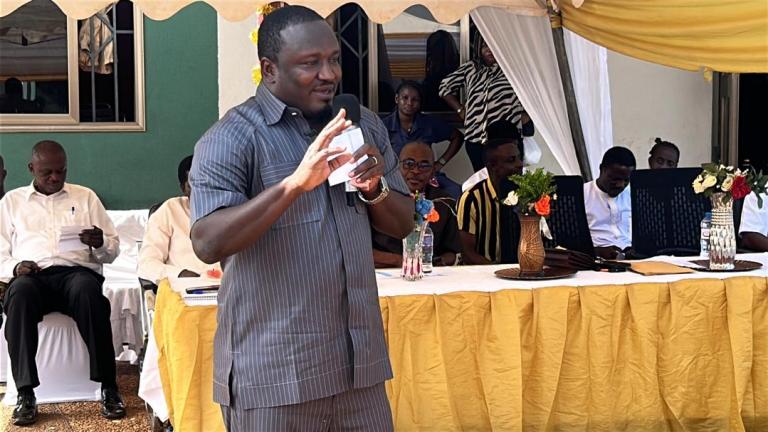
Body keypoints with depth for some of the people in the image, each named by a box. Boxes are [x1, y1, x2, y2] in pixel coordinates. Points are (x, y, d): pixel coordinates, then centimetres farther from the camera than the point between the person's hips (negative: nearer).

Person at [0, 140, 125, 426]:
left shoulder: (85, 197, 22)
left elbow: (113, 250, 17)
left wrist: (100, 244, -7)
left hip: (77, 271, 0)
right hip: (32, 275, 0)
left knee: (88, 290, -37)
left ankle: (108, 388, -35)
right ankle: (25, 394, -35)